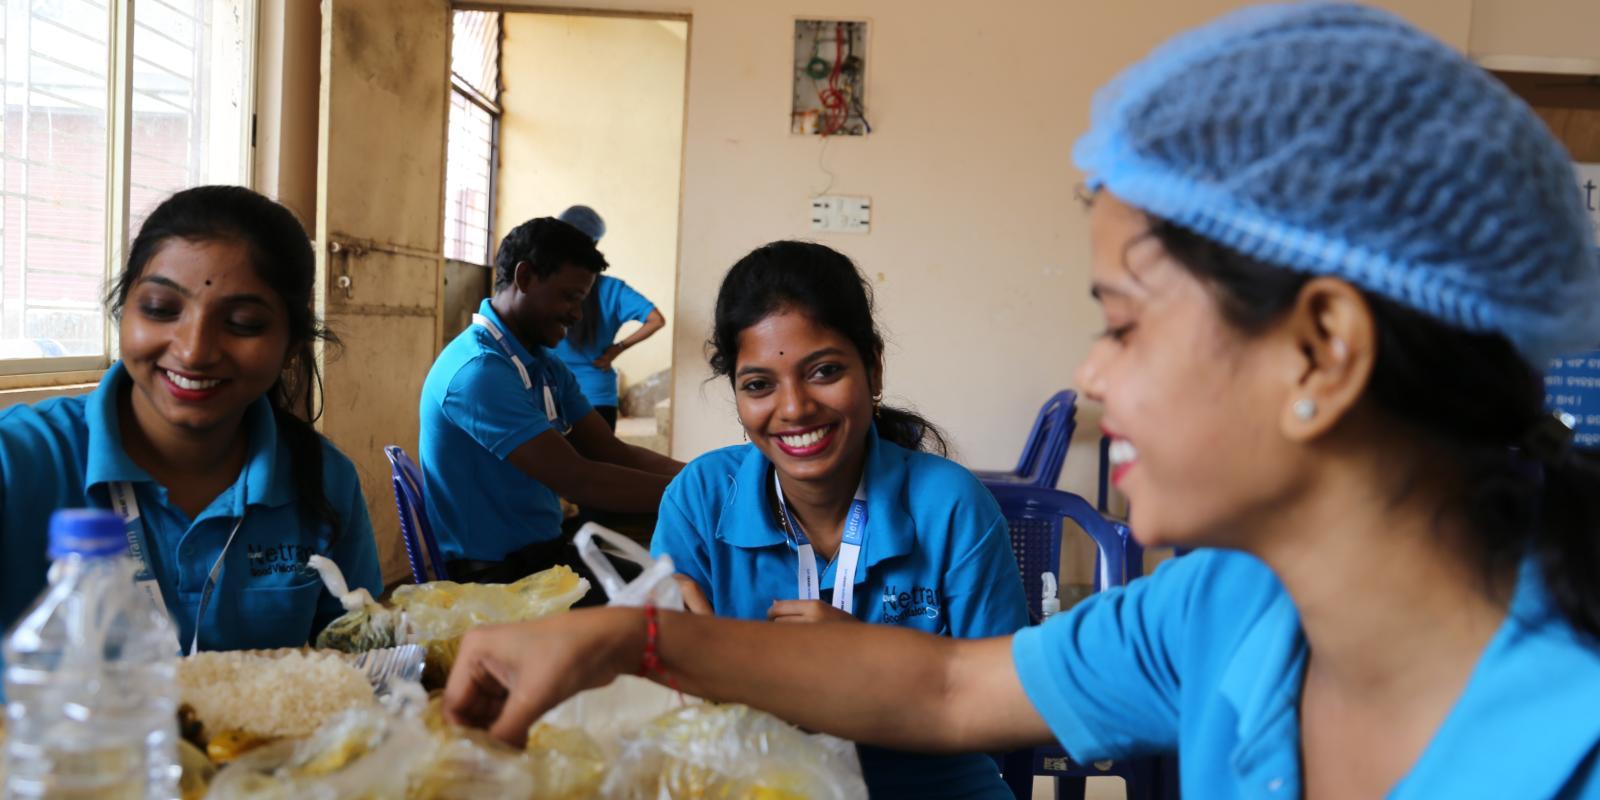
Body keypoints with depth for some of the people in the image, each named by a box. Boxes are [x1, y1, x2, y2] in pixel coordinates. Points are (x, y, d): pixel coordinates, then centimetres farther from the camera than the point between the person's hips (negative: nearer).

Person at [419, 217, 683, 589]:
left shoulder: (548, 367, 10)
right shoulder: (478, 370, -21)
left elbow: (614, 453, 6)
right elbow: (578, 480, -25)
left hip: (548, 553, 9)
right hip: (495, 577, -9)